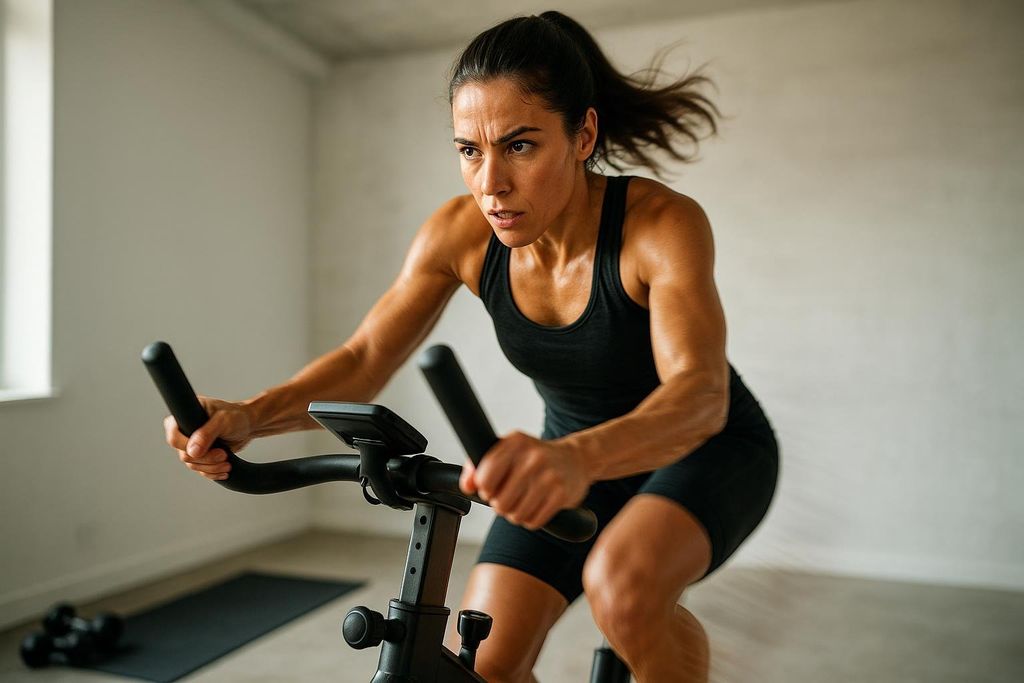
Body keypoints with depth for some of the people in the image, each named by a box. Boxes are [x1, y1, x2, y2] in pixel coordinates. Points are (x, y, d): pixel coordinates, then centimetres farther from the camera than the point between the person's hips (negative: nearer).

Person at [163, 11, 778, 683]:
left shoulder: (662, 223, -29)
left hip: (707, 449, -3)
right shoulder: (461, 234, -17)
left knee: (622, 578, -35)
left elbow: (700, 393, -42)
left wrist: (577, 456, -62)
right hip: (575, 453, 4)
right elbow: (364, 359, -14)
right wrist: (250, 415, -33)